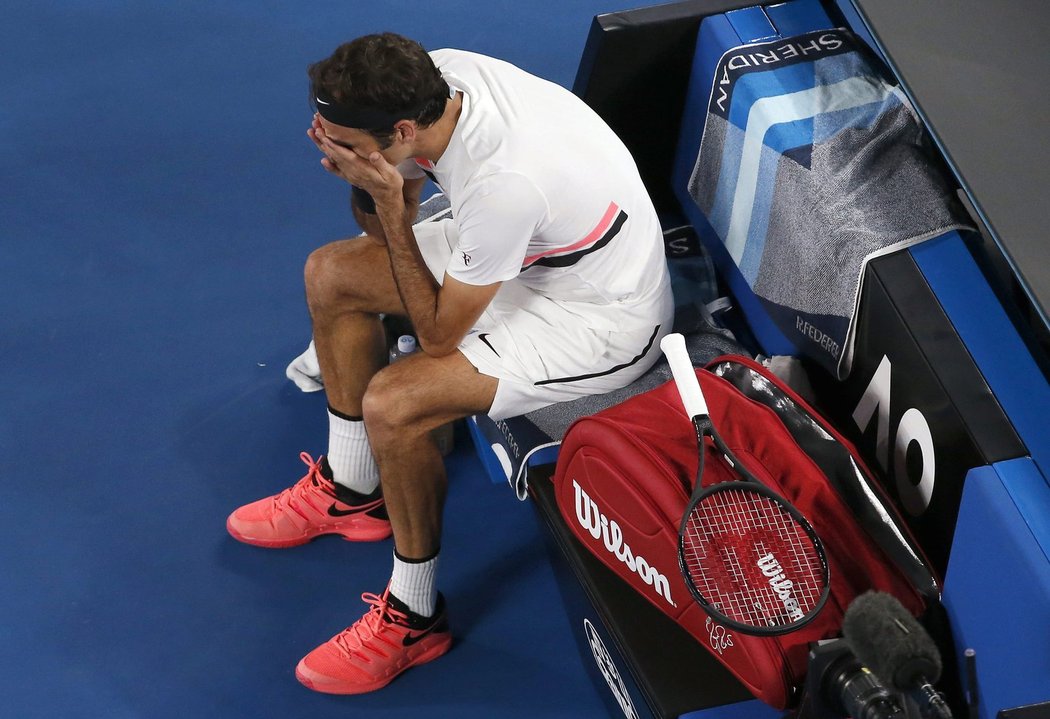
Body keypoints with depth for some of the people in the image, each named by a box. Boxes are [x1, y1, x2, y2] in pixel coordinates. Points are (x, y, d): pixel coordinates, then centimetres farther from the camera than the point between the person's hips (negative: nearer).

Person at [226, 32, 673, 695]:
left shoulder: (504, 183, -39)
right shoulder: (437, 75, -16)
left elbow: (439, 334, -24)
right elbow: (385, 231, 0)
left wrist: (388, 197, -29)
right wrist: (362, 177, -22)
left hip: (600, 319, -9)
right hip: (530, 249, 9)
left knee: (392, 404, -25)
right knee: (331, 274, 9)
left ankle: (415, 620, -3)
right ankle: (352, 493, 26)